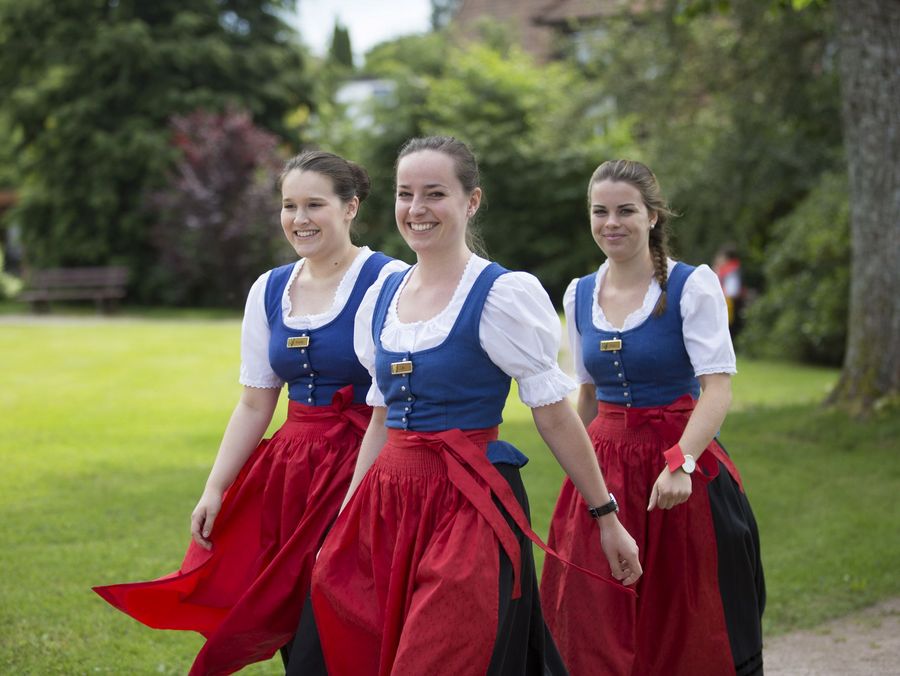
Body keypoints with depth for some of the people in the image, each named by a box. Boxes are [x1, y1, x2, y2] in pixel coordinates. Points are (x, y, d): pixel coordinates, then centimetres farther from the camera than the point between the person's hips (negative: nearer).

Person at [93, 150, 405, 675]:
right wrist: (215, 489, 5)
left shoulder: (388, 282, -9)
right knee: (293, 630, 6)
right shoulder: (269, 291, 10)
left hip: (365, 467, -6)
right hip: (288, 471, 6)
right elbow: (255, 405, 12)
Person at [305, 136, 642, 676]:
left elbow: (555, 416, -6)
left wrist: (607, 517, -3)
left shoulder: (505, 294, -8)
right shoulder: (381, 297, 10)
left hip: (471, 509, -6)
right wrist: (345, 522, 17)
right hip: (389, 506, 6)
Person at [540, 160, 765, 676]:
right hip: (603, 468, 4)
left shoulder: (693, 285, -8)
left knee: (689, 633, 4)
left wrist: (680, 462, -30)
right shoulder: (579, 294, 7)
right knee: (595, 630, 3)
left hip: (680, 460, -4)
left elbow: (718, 388, -17)